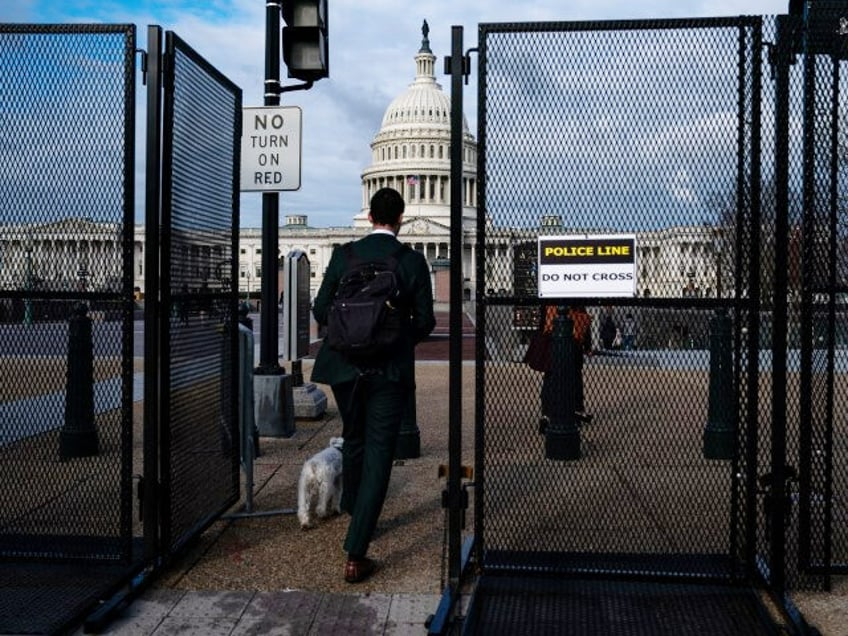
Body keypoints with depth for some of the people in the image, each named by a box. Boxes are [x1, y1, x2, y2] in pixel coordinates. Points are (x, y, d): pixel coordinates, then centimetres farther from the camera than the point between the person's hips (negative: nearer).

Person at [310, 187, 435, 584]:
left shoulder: (343, 256, -1)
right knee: (378, 453, -1)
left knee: (354, 441, 24)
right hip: (392, 370, -3)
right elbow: (425, 321, -4)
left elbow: (320, 310, 2)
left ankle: (354, 512, 45)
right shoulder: (412, 261, -6)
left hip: (344, 366, 3)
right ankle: (355, 554, -5)